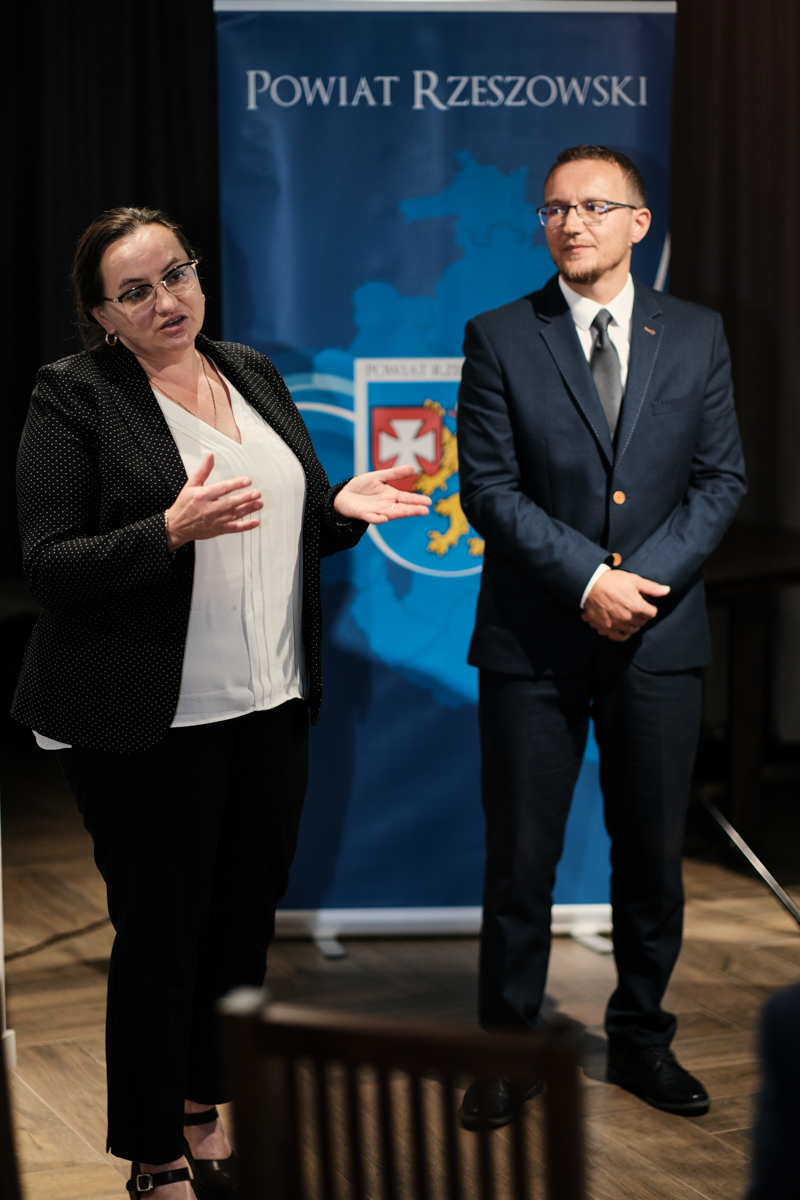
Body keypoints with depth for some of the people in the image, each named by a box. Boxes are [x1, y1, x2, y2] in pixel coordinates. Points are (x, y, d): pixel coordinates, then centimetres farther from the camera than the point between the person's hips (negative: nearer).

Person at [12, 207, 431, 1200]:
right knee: (159, 936, 3)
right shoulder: (75, 396, -8)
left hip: (271, 707, 6)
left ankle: (204, 1114, 34)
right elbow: (49, 564, -13)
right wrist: (171, 532, -26)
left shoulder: (252, 375, 11)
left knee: (245, 923, 14)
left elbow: (292, 525, 19)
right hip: (148, 725, -6)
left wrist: (341, 508, -3)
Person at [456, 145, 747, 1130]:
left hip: (658, 639, 2)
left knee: (653, 852, 10)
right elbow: (489, 489, -6)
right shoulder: (499, 339, 0)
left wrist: (645, 578, -12)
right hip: (534, 640, -2)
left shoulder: (696, 336, 6)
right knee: (519, 855, 4)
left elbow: (720, 477, 3)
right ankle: (508, 1050, 17)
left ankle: (641, 1040, 26)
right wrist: (589, 580, -16)